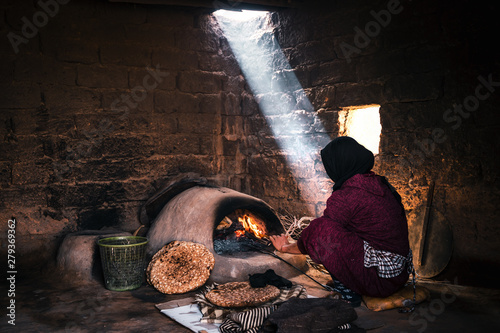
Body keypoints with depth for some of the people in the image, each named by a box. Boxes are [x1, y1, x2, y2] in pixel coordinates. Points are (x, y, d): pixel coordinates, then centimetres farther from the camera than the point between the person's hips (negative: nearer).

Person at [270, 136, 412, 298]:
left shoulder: (345, 197, -17)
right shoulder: (381, 184, 9)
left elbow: (316, 233, -5)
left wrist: (286, 247, 16)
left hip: (380, 280, -9)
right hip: (401, 274, 9)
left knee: (320, 230, -15)